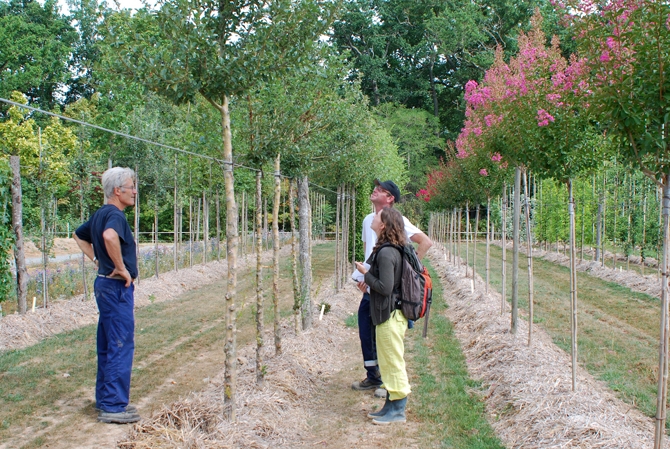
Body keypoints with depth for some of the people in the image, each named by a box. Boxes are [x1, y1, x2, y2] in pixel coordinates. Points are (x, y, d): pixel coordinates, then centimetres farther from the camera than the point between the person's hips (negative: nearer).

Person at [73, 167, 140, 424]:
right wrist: (121, 268, -26)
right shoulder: (115, 215, -17)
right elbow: (109, 236, -39)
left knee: (107, 346, 16)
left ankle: (105, 400, 24)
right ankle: (113, 407, -1)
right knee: (121, 346, -5)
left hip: (105, 284, 10)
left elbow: (79, 236, 28)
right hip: (117, 287, -10)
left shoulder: (100, 214, 12)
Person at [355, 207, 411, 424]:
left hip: (390, 316, -10)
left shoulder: (386, 253, -22)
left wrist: (365, 273, -14)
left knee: (393, 362, 0)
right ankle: (391, 406, 27)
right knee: (388, 363, 17)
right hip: (388, 313, 10)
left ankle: (398, 411, 9)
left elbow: (385, 287, -24)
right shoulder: (395, 250, 9)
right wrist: (369, 282, 11)